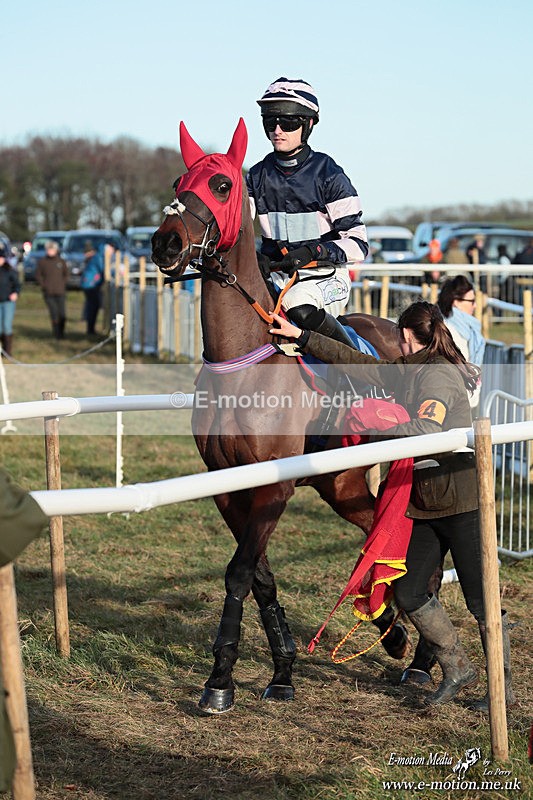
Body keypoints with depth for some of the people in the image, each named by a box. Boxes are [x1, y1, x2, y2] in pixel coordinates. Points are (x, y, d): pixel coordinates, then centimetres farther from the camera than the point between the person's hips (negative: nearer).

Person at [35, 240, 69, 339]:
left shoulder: (61, 261, 6)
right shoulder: (42, 262, 3)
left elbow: (66, 274, 17)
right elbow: (38, 275, 8)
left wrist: (63, 284, 4)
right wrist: (43, 285, -2)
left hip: (60, 292, 1)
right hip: (49, 293, -1)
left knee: (62, 314, -4)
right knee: (54, 314, -6)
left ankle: (61, 330, 14)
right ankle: (57, 333, 2)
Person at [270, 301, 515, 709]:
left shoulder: (439, 376, -15)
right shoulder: (407, 374, 12)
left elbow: (427, 429, -31)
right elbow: (356, 362, 16)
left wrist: (375, 424, -26)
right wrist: (303, 337, 14)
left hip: (462, 502, -9)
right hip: (425, 505, 9)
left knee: (480, 600, 0)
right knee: (408, 592, 8)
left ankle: (504, 686, 13)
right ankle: (458, 670, 23)